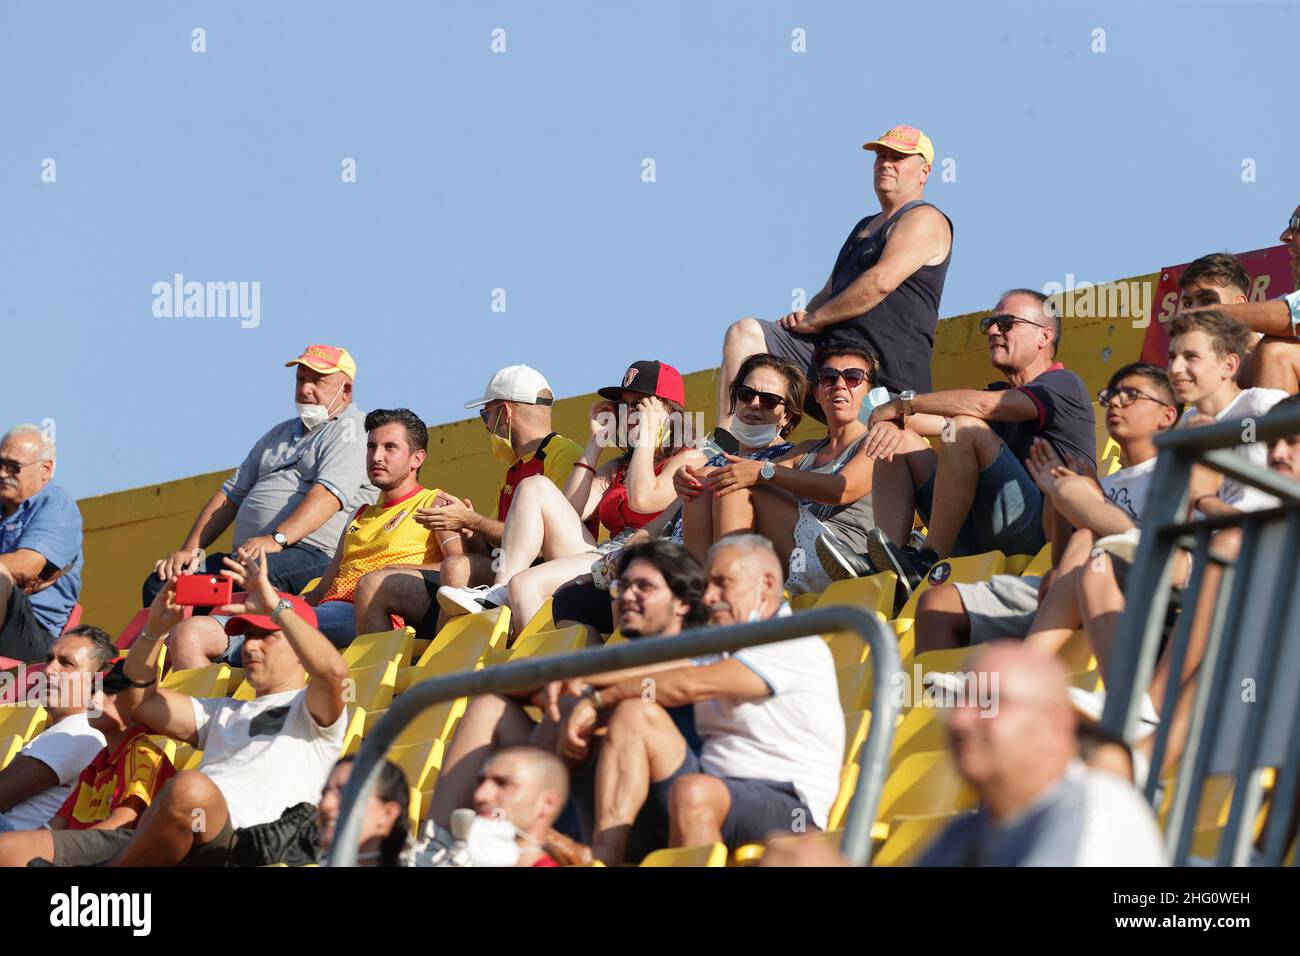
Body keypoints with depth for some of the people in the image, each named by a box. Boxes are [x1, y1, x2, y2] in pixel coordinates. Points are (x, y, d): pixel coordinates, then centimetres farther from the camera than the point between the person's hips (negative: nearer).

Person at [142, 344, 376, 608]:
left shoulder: (352, 429, 3)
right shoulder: (280, 433, 31)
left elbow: (328, 494, -14)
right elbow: (231, 494, 29)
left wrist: (277, 539, -28)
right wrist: (190, 549, 13)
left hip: (312, 555, -8)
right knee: (159, 584, -10)